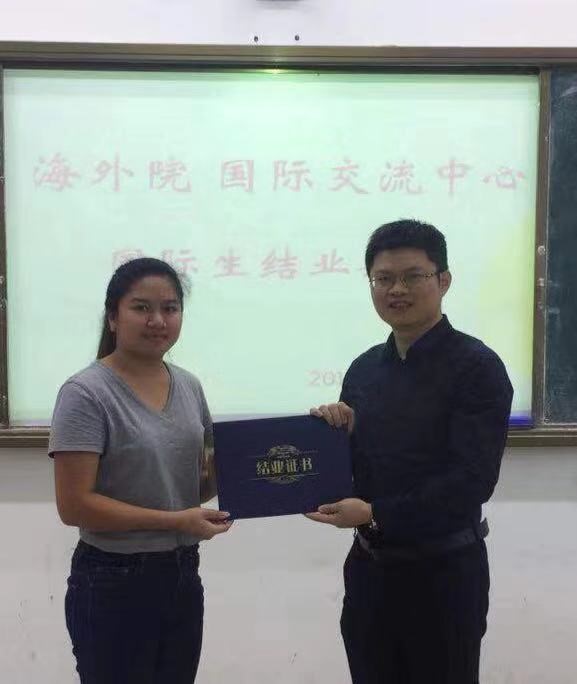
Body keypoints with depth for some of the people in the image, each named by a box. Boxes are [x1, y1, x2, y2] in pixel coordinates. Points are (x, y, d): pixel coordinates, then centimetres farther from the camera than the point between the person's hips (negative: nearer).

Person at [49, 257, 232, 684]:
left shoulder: (189, 385, 5)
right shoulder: (87, 394, -15)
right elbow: (74, 505, -18)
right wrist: (175, 520, -19)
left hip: (183, 576, 6)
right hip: (114, 583, -6)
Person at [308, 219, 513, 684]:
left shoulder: (476, 366, -12)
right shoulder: (364, 369, 5)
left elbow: (473, 480, -19)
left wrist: (375, 513, -19)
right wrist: (333, 434, -8)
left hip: (444, 572, -5)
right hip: (369, 567, 5)